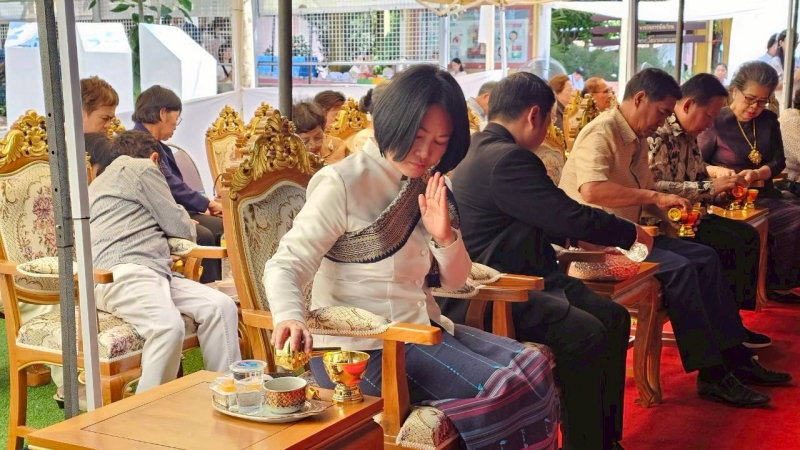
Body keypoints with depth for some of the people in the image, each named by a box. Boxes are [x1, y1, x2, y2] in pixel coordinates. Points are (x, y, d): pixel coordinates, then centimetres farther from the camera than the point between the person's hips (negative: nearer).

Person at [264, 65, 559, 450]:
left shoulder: (425, 186, 10)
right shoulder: (342, 184, -13)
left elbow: (454, 281, 11)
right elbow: (285, 265, -17)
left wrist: (445, 236, -10)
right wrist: (289, 317, -38)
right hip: (359, 347, -8)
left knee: (532, 366, -5)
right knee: (503, 388, -19)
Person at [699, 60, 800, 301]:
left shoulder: (769, 121, 12)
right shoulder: (717, 122, -5)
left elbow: (778, 162, 8)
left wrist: (757, 173, -13)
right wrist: (717, 171, -23)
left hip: (765, 195, 6)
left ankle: (781, 282, -5)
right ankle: (775, 283, -6)